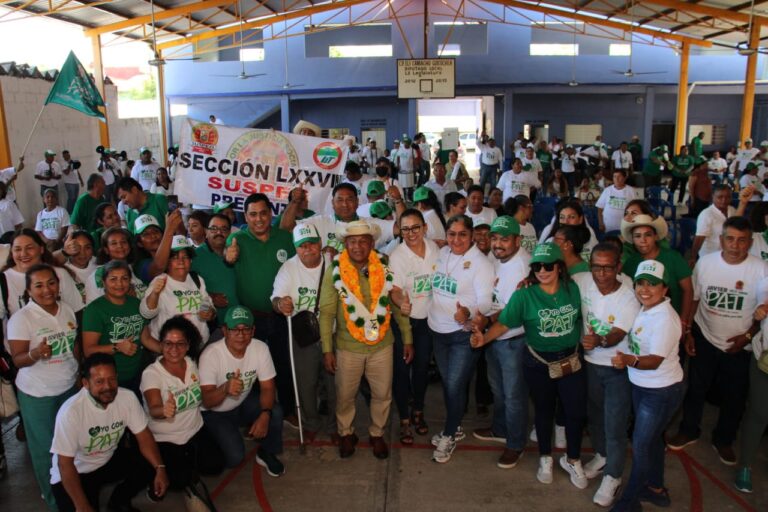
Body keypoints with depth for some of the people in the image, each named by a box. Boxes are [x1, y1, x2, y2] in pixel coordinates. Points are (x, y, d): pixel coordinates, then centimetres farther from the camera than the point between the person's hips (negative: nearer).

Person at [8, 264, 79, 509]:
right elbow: (18, 360, -17)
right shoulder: (21, 318, -15)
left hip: (70, 387, 5)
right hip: (37, 394, -5)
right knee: (45, 447, 6)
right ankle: (53, 499, 25)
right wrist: (35, 353, -38)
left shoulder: (67, 310, 1)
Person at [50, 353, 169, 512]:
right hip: (75, 472, -5)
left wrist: (160, 468, -24)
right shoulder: (71, 411, -30)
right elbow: (65, 464, -25)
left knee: (151, 463, -14)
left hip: (110, 460, 5)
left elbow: (143, 436, -9)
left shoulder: (127, 397, -18)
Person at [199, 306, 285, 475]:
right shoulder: (210, 355, -29)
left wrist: (265, 415, -31)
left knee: (275, 412, -24)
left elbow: (267, 387, -12)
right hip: (215, 412, -3)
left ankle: (266, 453, 4)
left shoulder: (260, 348, -18)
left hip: (244, 403, 4)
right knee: (235, 456, -21)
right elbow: (207, 402, -32)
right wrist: (225, 388, -54)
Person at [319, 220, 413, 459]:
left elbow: (398, 305, 2)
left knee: (382, 394, 13)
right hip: (347, 347, -1)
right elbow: (326, 312, -8)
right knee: (345, 394, 14)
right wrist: (327, 349, -9)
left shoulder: (385, 270, -5)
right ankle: (346, 434, 38)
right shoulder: (334, 273, -9)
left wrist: (407, 339, 3)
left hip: (382, 345, 1)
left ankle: (377, 434, 36)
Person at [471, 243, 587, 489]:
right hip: (538, 364, -2)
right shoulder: (524, 295, -15)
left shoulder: (572, 289, -7)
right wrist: (484, 338, -34)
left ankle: (572, 459, 33)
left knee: (576, 412, 7)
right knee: (544, 411, 16)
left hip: (571, 361, 2)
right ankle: (545, 458, 39)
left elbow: (582, 317, 8)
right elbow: (504, 323, -19)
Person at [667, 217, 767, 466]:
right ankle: (688, 431, 38)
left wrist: (748, 335, -14)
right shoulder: (705, 263, -10)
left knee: (734, 397, 14)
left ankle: (723, 440, 38)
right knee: (696, 389, 16)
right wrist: (687, 331, -2)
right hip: (704, 339, 1)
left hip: (739, 346, -1)